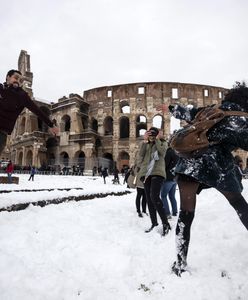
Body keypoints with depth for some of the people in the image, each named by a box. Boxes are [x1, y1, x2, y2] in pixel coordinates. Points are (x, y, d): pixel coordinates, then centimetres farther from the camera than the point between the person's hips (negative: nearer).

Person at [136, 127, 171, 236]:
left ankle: (165, 224, -13)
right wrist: (145, 141, 1)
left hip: (157, 172, -5)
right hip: (146, 173, 5)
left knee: (154, 197, -22)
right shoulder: (146, 145, 20)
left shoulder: (163, 143, 12)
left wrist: (157, 139, -1)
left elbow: (162, 151, -10)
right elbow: (140, 155, 4)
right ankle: (154, 223, 17)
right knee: (149, 199, 6)